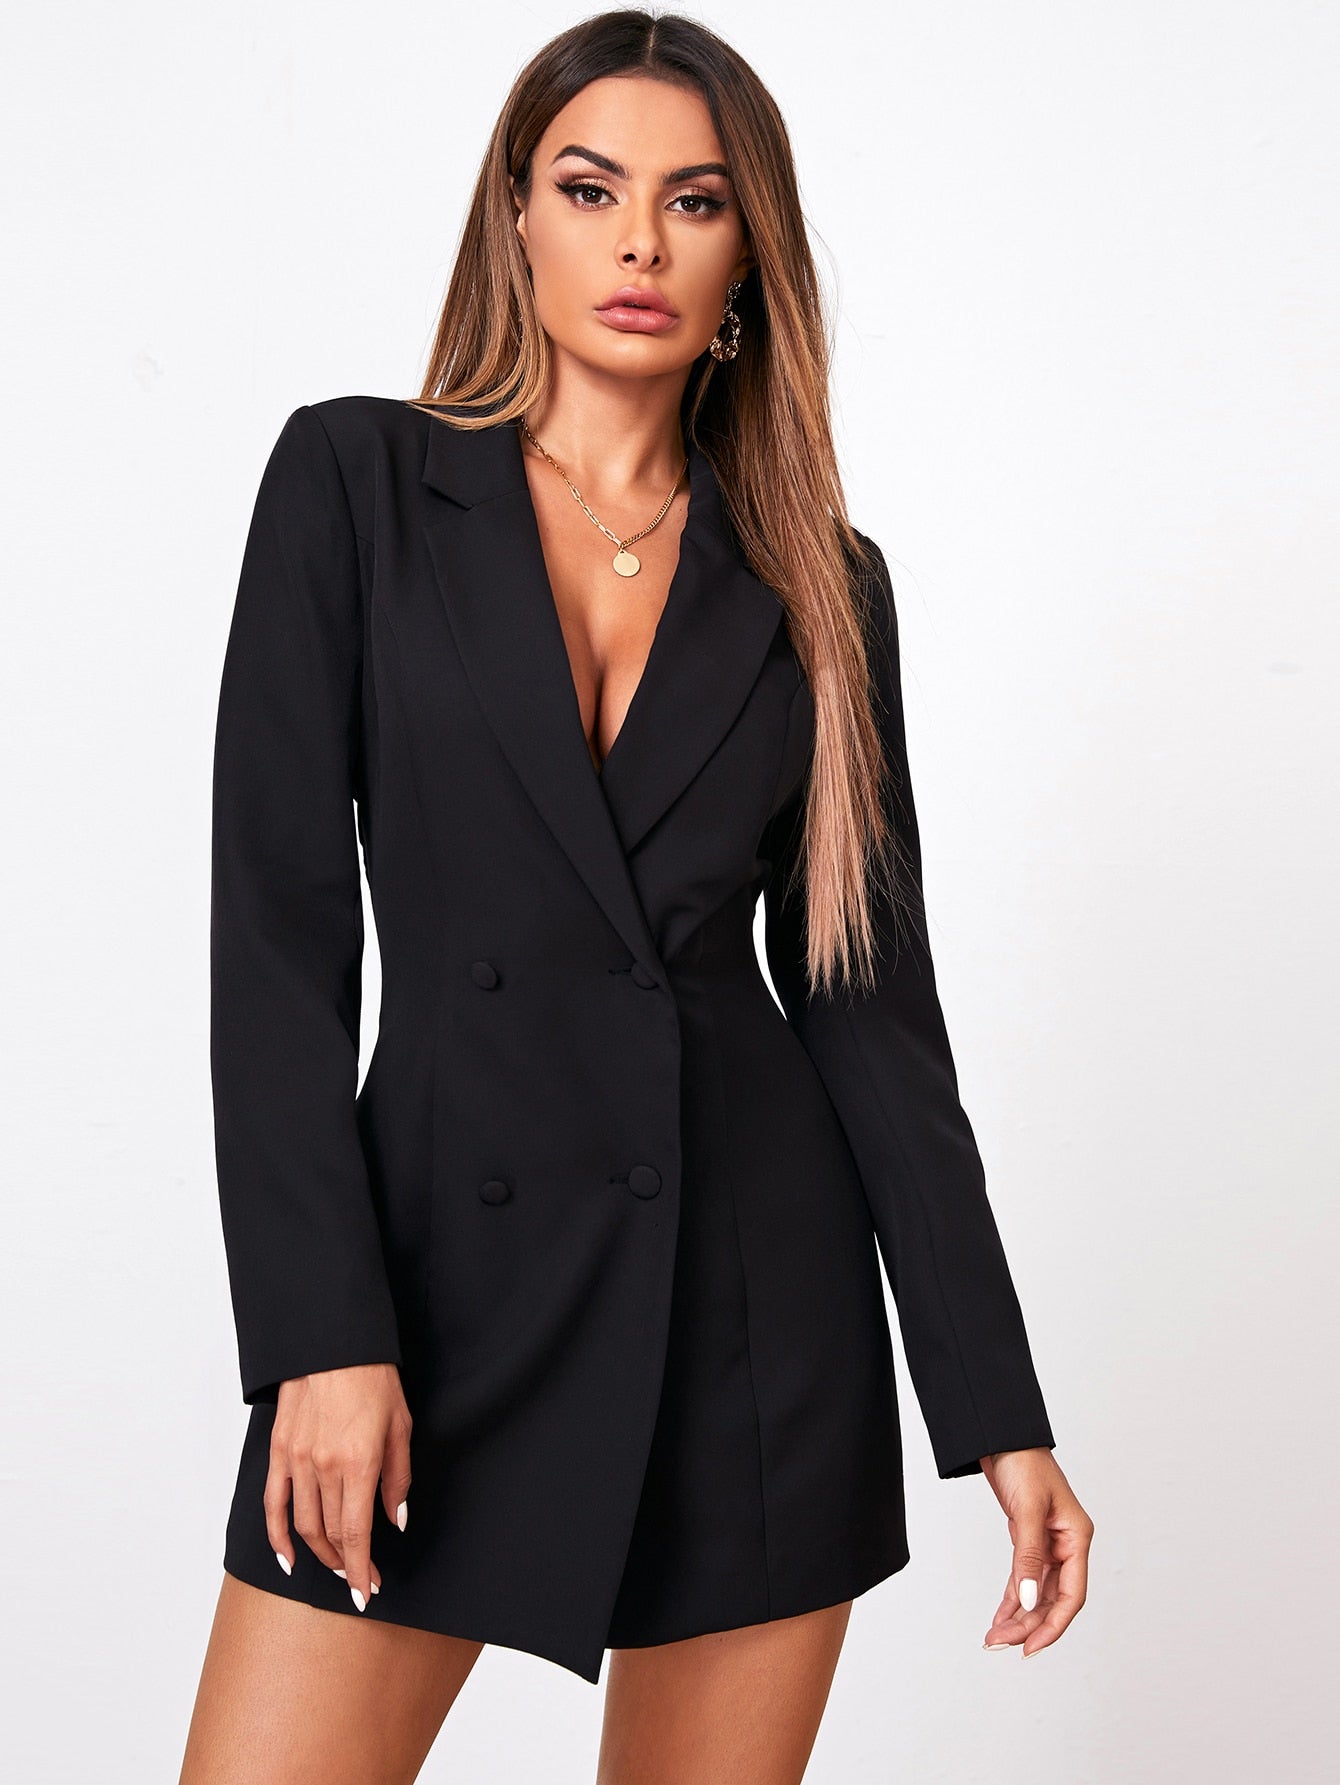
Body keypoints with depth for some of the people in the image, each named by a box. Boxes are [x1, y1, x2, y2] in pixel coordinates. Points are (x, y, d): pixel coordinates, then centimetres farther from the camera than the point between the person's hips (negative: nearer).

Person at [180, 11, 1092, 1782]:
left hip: (760, 1305, 2)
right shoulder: (357, 480, 1)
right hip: (444, 1267, -1)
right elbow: (277, 925, -5)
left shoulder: (818, 582, 6)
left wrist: (999, 1413, 2)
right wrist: (321, 1335, -13)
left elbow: (869, 997, 6)